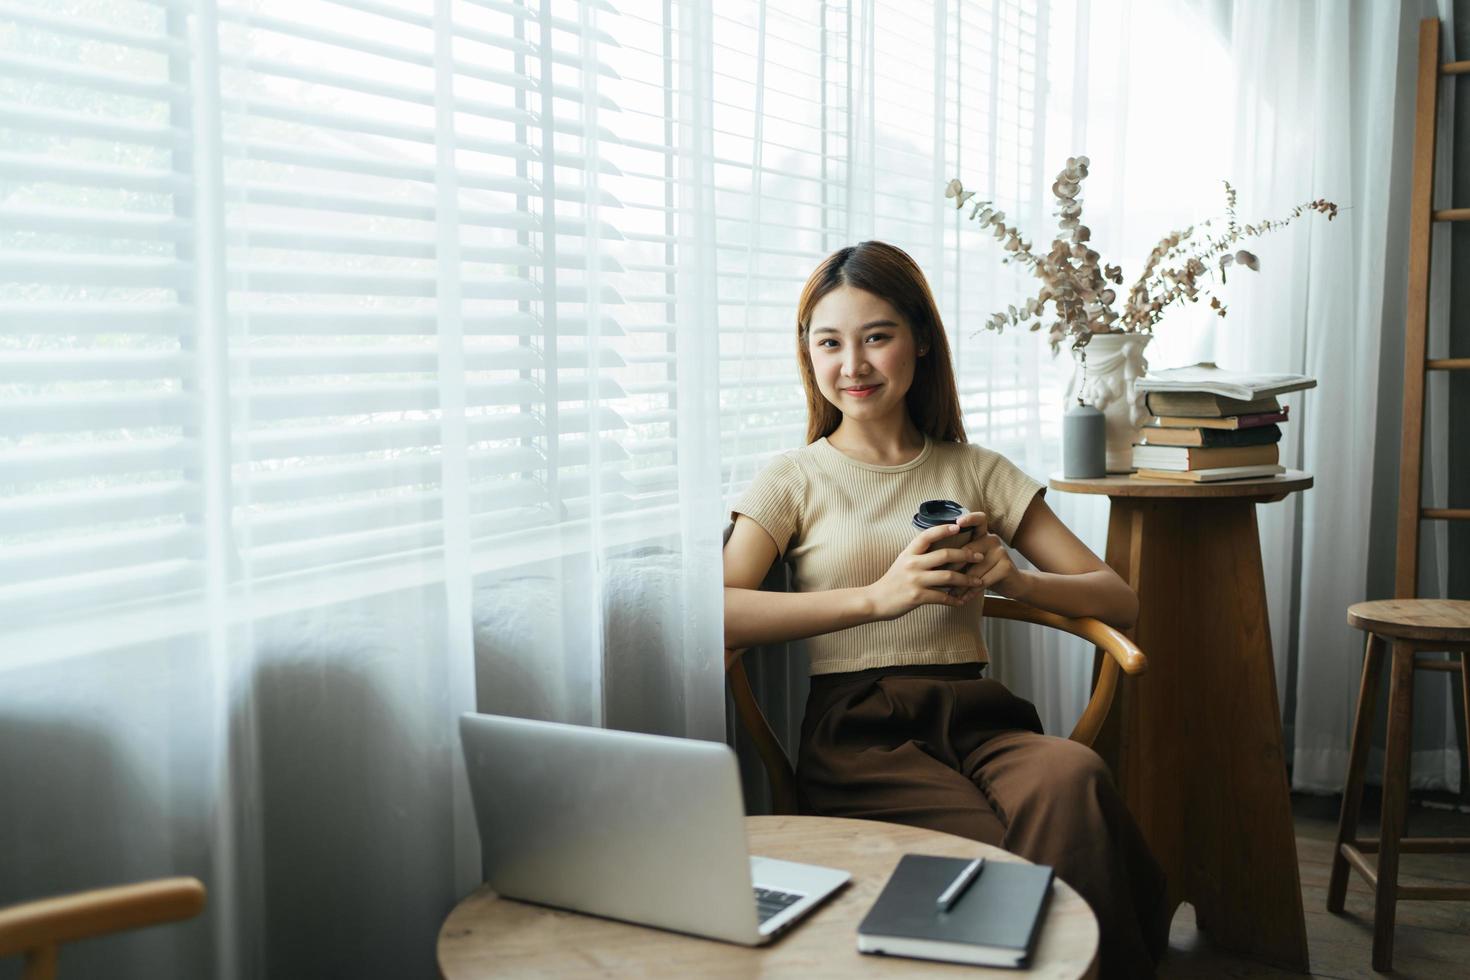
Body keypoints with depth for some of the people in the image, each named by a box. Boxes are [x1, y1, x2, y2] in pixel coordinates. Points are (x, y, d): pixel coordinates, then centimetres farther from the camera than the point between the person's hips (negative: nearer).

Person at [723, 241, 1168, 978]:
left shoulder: (977, 472, 19)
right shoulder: (795, 480, 11)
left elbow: (1120, 600, 14)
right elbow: (712, 616, -9)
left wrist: (1013, 579, -6)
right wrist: (878, 596, -18)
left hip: (974, 717, 3)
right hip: (856, 733, -2)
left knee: (1072, 777, -33)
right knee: (1019, 859, -32)